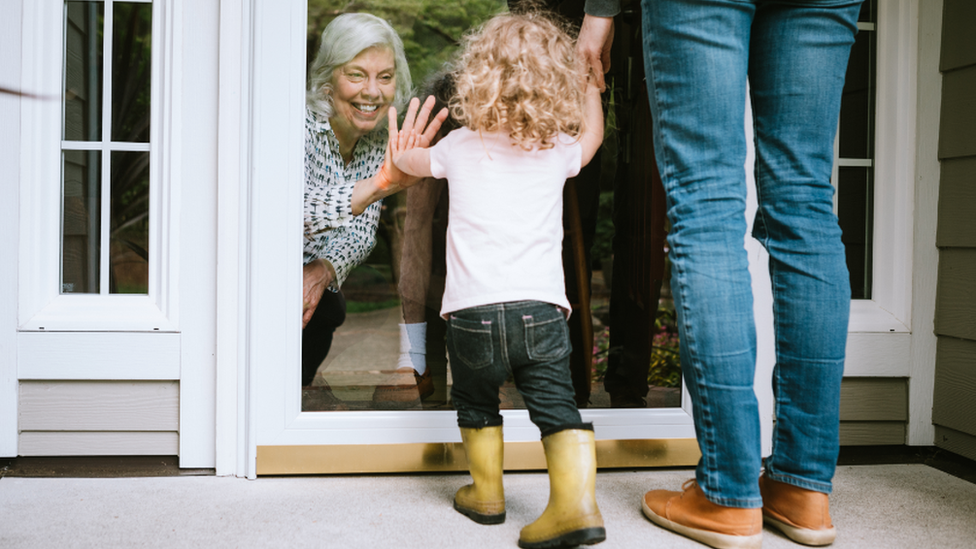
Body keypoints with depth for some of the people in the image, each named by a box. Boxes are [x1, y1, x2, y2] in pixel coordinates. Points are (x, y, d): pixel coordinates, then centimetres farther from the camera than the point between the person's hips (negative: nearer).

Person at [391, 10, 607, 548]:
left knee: (476, 404, 20)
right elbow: (592, 132, 31)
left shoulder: (459, 147, 8)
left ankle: (486, 493, 33)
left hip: (472, 312, 1)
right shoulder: (558, 152, 7)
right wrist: (588, 83, 46)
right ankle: (576, 500, -11)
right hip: (541, 308, 0)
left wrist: (404, 149, 54)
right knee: (557, 405, 3)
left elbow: (408, 162, 31)